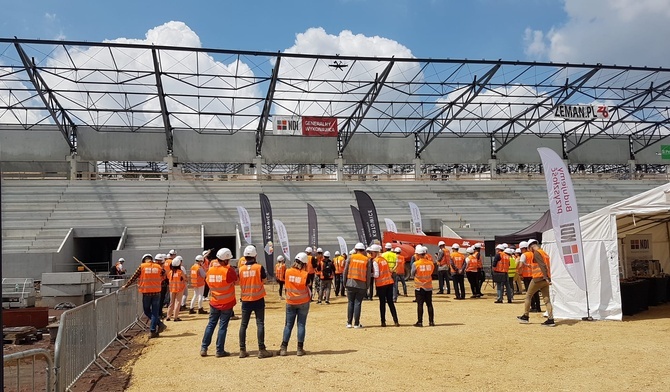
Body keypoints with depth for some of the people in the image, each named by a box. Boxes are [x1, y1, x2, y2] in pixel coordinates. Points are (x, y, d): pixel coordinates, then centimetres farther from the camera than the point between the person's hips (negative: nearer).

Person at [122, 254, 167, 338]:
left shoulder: (142, 267, -2)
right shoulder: (159, 267, 3)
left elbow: (134, 278, 2)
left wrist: (126, 285, 12)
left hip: (146, 292, -2)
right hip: (156, 292, 2)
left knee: (147, 311, 13)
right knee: (155, 312, 7)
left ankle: (159, 324, -1)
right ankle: (153, 331, 2)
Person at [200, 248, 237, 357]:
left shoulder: (210, 270, -2)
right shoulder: (228, 270, -18)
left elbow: (209, 283, 9)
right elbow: (235, 280, -4)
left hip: (214, 303, 5)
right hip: (227, 304, -4)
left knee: (211, 324, 15)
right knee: (223, 326, 3)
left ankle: (203, 348, 16)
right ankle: (220, 350, 8)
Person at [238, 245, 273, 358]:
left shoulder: (241, 269, -1)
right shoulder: (259, 267, -9)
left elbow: (240, 283, 8)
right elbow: (264, 280, -1)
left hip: (246, 300, 3)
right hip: (258, 299, -3)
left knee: (243, 325, 9)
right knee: (260, 324, 0)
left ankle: (242, 350, 11)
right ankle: (261, 350, -1)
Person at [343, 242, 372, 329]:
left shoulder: (351, 258, 3)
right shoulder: (367, 260, 3)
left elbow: (345, 271, 3)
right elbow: (368, 274, 2)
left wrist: (344, 282, 11)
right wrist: (367, 286, 10)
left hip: (351, 283, 0)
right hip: (361, 285, 0)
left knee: (350, 303, 8)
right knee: (358, 303, 3)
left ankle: (349, 323, 10)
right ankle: (356, 324, 4)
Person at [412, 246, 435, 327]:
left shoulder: (415, 264, -13)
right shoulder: (431, 263, -2)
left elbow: (412, 273, 0)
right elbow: (431, 273, 10)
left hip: (419, 287, -3)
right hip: (428, 287, 3)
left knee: (420, 304, 0)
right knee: (429, 304, 10)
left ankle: (420, 322, 1)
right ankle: (431, 321, 14)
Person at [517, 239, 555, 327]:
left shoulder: (536, 253, -8)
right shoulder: (545, 253, 18)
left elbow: (542, 266, -19)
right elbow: (546, 266, 18)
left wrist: (546, 278, -25)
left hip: (538, 278, -8)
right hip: (545, 279, 8)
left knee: (528, 296, 8)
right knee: (547, 299, 3)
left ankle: (525, 317, 14)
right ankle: (550, 319, -4)